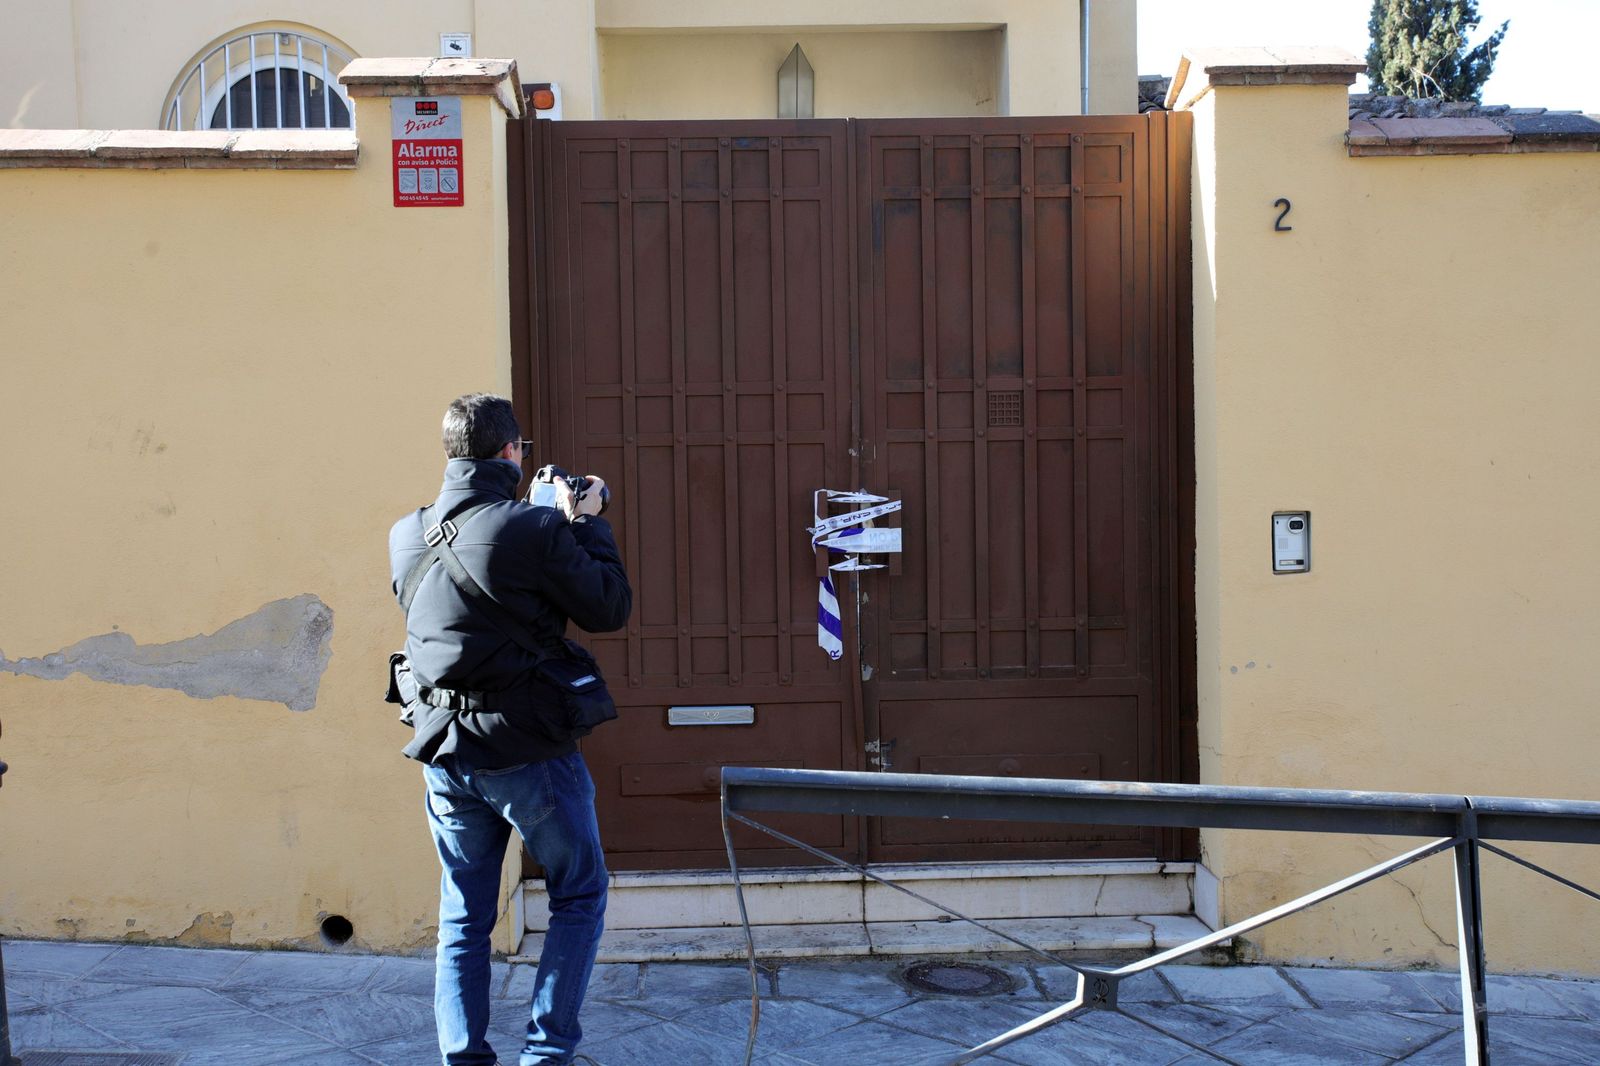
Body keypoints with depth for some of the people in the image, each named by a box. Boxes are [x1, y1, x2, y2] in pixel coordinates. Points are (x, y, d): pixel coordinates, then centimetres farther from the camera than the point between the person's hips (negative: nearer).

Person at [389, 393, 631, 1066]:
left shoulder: (405, 537, 3)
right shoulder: (536, 529, -16)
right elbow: (610, 608, -7)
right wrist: (587, 524, 4)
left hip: (445, 755, 5)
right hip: (528, 753, -5)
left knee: (463, 917, 15)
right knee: (580, 897, 12)